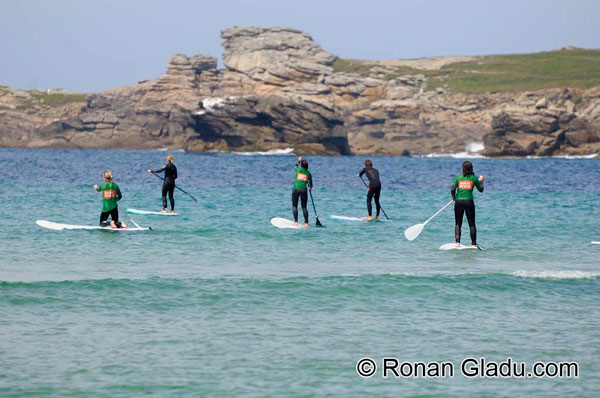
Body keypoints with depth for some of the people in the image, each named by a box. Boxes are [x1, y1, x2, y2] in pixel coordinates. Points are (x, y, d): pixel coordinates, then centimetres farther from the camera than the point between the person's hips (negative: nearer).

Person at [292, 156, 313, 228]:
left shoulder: (298, 170, 2)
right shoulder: (308, 173, 6)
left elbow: (295, 166, 26)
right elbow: (310, 183, 15)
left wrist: (299, 160, 43)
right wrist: (310, 187, 37)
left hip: (296, 189, -2)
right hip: (304, 190, 2)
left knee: (294, 206, 3)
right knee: (304, 207, 9)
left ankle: (296, 222, -9)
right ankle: (306, 223, 3)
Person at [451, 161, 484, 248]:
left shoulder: (458, 177, 3)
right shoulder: (474, 178, 3)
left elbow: (452, 189, -7)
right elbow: (481, 189, 12)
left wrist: (453, 197, 11)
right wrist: (481, 181, 28)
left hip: (458, 202, 1)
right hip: (469, 201, -1)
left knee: (458, 223, 8)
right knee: (472, 224, 7)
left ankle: (457, 242, -9)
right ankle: (474, 243, 2)